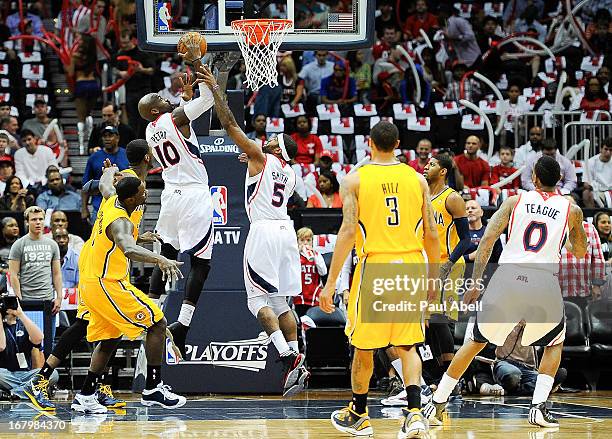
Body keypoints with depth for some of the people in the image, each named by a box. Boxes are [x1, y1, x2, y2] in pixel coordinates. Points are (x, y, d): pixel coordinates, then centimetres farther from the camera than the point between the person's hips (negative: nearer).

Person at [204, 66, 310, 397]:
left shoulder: (260, 157, -1)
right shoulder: (291, 173, 19)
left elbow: (230, 124, -4)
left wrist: (215, 89, 1)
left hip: (264, 230, -7)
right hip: (286, 230, 7)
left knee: (259, 300, -5)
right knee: (281, 301, 10)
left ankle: (289, 357, -20)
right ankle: (296, 365, 1)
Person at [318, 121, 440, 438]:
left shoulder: (355, 179, -2)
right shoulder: (416, 179, 6)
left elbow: (348, 232, -10)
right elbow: (431, 234, 4)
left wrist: (331, 282, -7)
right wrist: (432, 276, 16)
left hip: (374, 266, -2)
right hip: (411, 266, 2)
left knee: (363, 346, 14)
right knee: (407, 346, 10)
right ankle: (415, 412, -10)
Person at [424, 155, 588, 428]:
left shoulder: (515, 201, 11)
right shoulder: (571, 210, 12)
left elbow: (488, 238, 2)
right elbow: (580, 252, 25)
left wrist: (476, 282, 3)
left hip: (508, 276, 1)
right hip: (544, 282, 0)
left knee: (476, 341, 17)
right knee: (555, 343, 25)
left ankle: (436, 405, 15)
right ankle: (538, 407, 6)